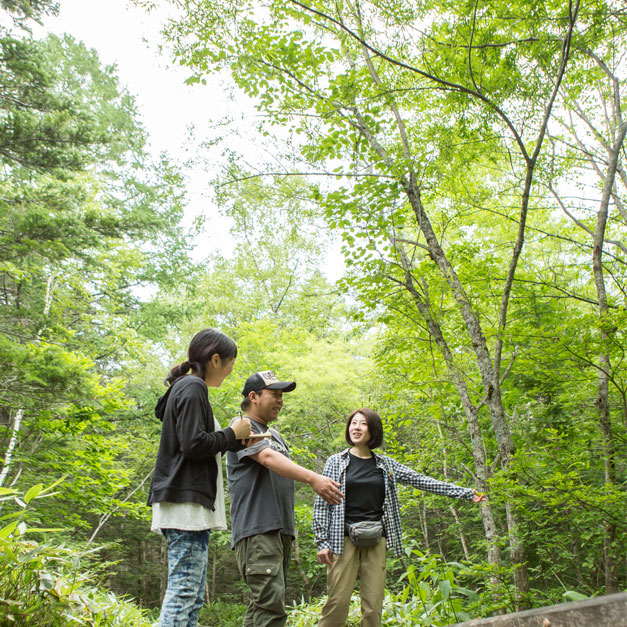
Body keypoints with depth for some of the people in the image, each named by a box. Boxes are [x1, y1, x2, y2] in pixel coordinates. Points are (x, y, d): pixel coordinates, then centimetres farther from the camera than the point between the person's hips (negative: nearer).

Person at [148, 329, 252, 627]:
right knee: (183, 590, -11)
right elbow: (194, 444, -18)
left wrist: (239, 441, 17)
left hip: (192, 504, 11)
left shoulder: (188, 388, 23)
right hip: (186, 500, -11)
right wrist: (233, 433, -5)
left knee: (194, 596, 10)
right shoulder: (192, 388, -8)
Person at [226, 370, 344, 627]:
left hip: (281, 529, 9)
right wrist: (313, 478, -32)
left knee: (265, 604, 8)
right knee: (271, 605, -18)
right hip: (257, 529, -9)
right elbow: (268, 458, -20)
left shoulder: (274, 434, 24)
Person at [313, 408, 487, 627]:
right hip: (344, 539, -3)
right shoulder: (336, 462, 3)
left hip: (375, 540, 3)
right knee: (338, 601, -9)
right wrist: (322, 542, -6)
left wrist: (467, 493, 9)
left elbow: (422, 481, 11)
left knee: (374, 605, 2)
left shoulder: (386, 465, 11)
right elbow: (322, 504, 2)